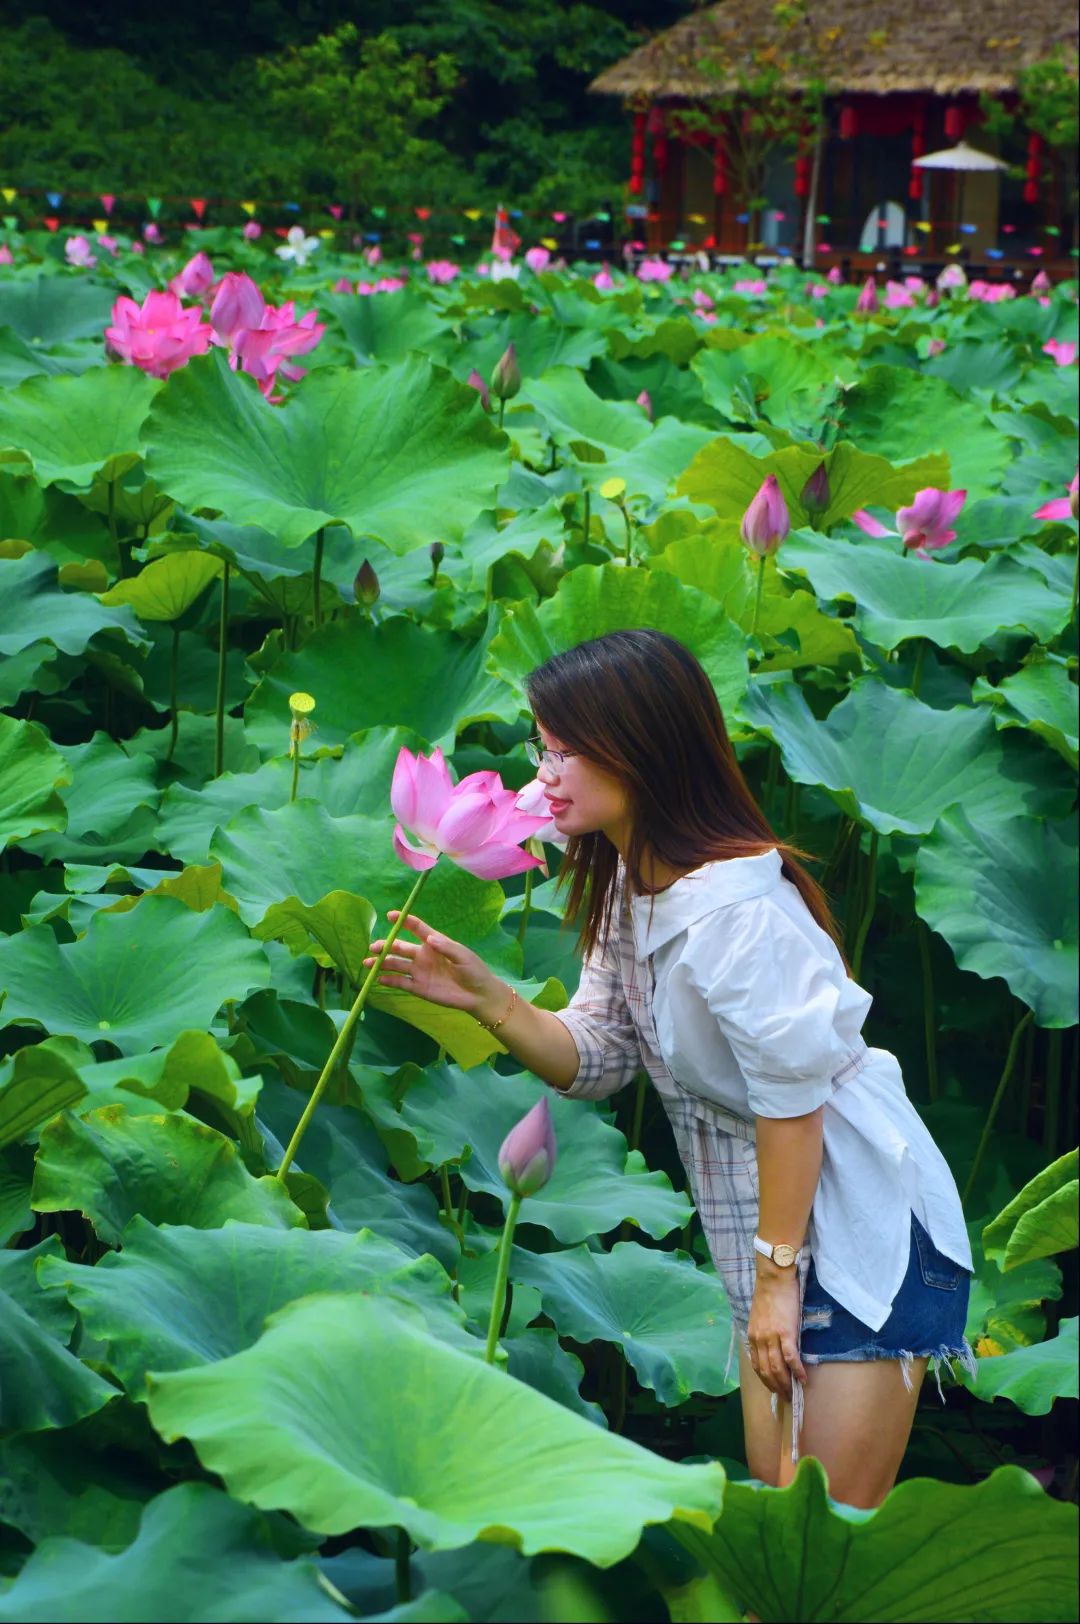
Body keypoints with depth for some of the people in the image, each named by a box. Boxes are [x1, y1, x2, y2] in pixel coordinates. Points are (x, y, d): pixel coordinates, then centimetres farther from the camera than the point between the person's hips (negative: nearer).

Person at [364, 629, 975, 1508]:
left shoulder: (737, 906, -26)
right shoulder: (625, 885, 5)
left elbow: (793, 1101, -23)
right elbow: (596, 1059, 3)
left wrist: (776, 1274, -17)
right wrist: (485, 997, -13)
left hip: (865, 1228, -9)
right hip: (778, 1229, 9)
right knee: (779, 1503, 14)